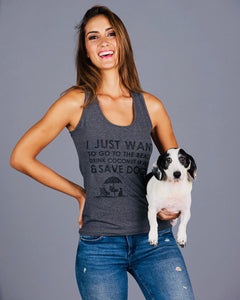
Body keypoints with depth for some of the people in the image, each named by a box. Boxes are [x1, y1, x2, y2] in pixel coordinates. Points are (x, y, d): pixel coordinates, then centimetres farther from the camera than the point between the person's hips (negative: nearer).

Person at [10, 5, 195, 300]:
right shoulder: (76, 103, -1)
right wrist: (80, 193, 3)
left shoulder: (151, 106, 7)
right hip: (100, 248, -2)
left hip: (154, 242, 2)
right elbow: (20, 157, 1)